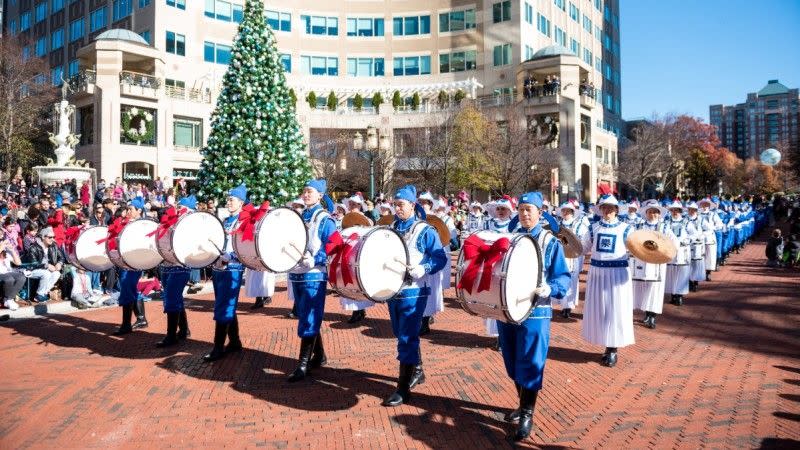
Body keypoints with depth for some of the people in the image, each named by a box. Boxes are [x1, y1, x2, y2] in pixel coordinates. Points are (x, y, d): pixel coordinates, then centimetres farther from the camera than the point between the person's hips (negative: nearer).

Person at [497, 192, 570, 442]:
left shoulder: (550, 243, -4)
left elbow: (564, 277, -9)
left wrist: (549, 289, -27)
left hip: (534, 312, -5)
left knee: (529, 364, -1)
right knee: (513, 363, 14)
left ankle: (527, 415, 11)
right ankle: (523, 405, 33)